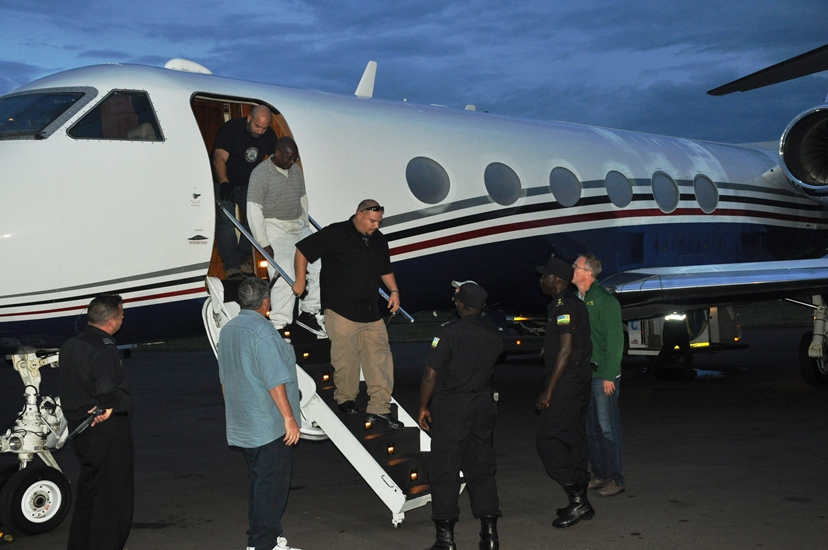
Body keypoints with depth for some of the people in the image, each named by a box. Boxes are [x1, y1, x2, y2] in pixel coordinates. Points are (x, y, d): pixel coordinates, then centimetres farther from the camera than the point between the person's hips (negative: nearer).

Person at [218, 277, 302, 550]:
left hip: (242, 425, 9)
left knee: (259, 481, 17)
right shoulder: (261, 330, -17)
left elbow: (225, 380, 20)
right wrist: (289, 417, -17)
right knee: (272, 484, -2)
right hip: (269, 425, -9)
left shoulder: (227, 330, 12)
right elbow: (275, 381, -21)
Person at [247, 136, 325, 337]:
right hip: (275, 231, -7)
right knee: (285, 279, -14)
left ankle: (308, 312, 16)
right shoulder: (261, 173, -11)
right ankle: (279, 324, -3)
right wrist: (264, 243, -15)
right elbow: (254, 210, -13)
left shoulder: (296, 170, 10)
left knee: (319, 266, 1)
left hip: (298, 227, 7)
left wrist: (305, 226, 17)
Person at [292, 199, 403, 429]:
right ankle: (345, 399, 22)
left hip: (371, 313, 6)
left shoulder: (379, 240, 12)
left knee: (381, 357, 1)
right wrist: (300, 281, -5)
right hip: (341, 312, -6)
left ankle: (379, 408, 5)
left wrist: (393, 291, 9)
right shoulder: (336, 234, -9)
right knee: (346, 359, -1)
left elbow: (386, 269, 25)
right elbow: (302, 250, -5)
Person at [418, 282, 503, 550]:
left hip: (451, 407, -5)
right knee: (482, 469, 12)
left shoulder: (449, 332, -13)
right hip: (484, 407, 6)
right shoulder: (493, 335, 4)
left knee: (444, 471, 2)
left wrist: (423, 407, -3)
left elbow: (430, 374, -13)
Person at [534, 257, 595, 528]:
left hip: (566, 383, -10)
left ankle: (577, 499, -8)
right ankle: (580, 502, 19)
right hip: (580, 381, 11)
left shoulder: (564, 306, -16)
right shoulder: (574, 303, 16)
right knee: (574, 439, 13)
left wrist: (548, 391, -21)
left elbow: (566, 350, -22)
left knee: (548, 441, -8)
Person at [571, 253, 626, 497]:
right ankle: (599, 475, 22)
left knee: (608, 429, -3)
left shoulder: (604, 300, -11)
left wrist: (610, 376, -17)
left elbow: (615, 340, -14)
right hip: (584, 376, 8)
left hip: (603, 376, -8)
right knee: (590, 429, 12)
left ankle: (615, 479, 5)